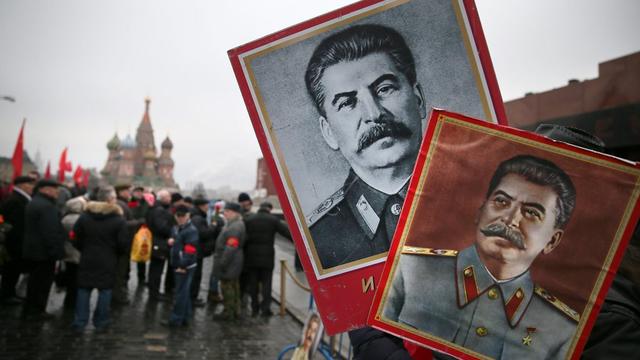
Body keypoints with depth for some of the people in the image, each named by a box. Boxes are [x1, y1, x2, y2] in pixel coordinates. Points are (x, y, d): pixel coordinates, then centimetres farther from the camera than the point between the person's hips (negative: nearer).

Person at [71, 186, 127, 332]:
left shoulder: (85, 216, 0)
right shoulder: (119, 219, -13)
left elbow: (77, 237, 5)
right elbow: (123, 243, -11)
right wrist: (117, 252, 9)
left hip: (87, 259, 3)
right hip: (108, 261, -3)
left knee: (84, 289, 11)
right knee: (105, 290, 6)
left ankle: (79, 322, 14)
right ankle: (101, 321, 13)